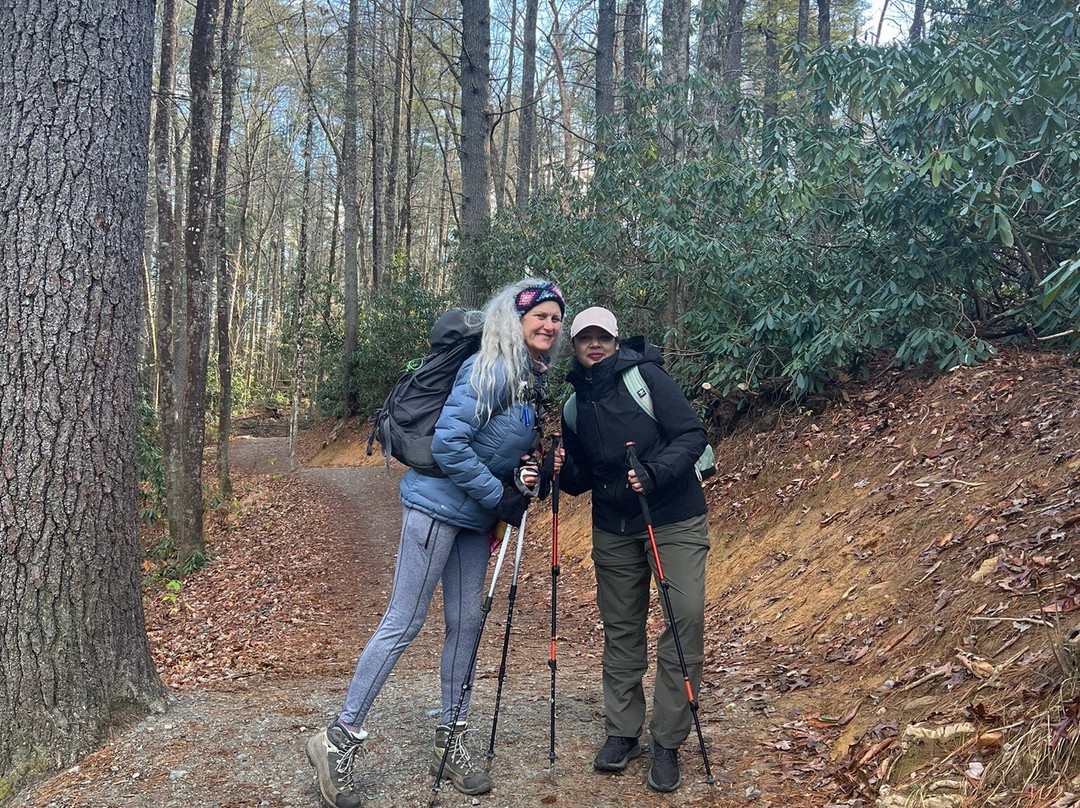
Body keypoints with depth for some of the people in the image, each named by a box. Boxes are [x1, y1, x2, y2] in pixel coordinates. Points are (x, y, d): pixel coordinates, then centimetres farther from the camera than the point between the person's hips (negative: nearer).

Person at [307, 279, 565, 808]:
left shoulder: (535, 381, 11)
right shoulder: (490, 370, -17)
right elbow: (448, 443, -23)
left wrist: (527, 476, 4)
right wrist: (500, 496, -17)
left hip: (475, 516, 9)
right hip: (437, 504, -9)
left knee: (466, 622, 10)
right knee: (404, 622, -6)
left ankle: (450, 742, 22)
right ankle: (339, 739, 4)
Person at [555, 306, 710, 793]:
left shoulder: (646, 376, -7)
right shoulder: (574, 404, 8)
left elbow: (692, 434, -12)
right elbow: (581, 480, 11)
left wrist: (655, 473, -27)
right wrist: (562, 470, -11)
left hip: (675, 520, -4)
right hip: (613, 529, 5)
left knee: (686, 617, -13)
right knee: (620, 628, 8)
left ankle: (667, 743, -2)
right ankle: (622, 733, 22)